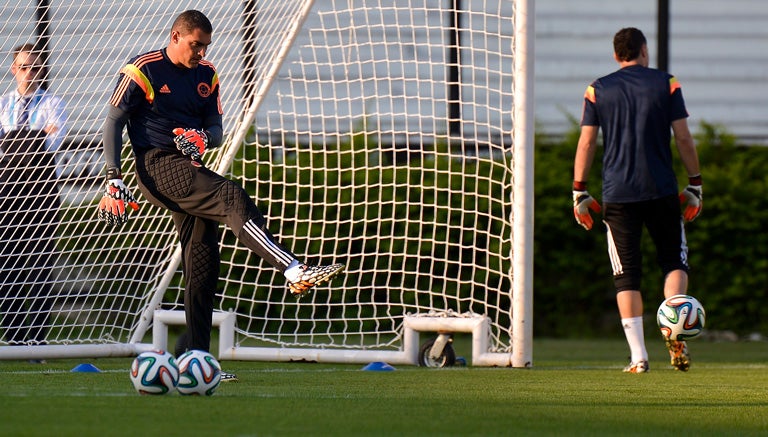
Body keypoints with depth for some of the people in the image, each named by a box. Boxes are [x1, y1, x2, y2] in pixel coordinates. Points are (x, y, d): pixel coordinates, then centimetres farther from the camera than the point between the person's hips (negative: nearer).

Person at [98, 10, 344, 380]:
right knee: (233, 198, -28)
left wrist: (203, 138, -9)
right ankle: (296, 273, -41)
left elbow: (216, 129, 17)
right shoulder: (143, 71, -5)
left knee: (202, 262, 1)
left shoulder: (206, 76, 15)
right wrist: (114, 179, -13)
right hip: (157, 165, -8)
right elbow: (113, 122, -5)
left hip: (189, 169, 8)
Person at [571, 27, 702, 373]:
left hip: (617, 194, 0)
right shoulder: (667, 84, 4)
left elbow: (586, 142, 2)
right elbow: (683, 138, 2)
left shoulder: (597, 90, 5)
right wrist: (695, 185, 9)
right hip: (662, 190, 0)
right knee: (674, 260, 13)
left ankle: (638, 355, -3)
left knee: (626, 275, 4)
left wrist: (579, 192, 6)